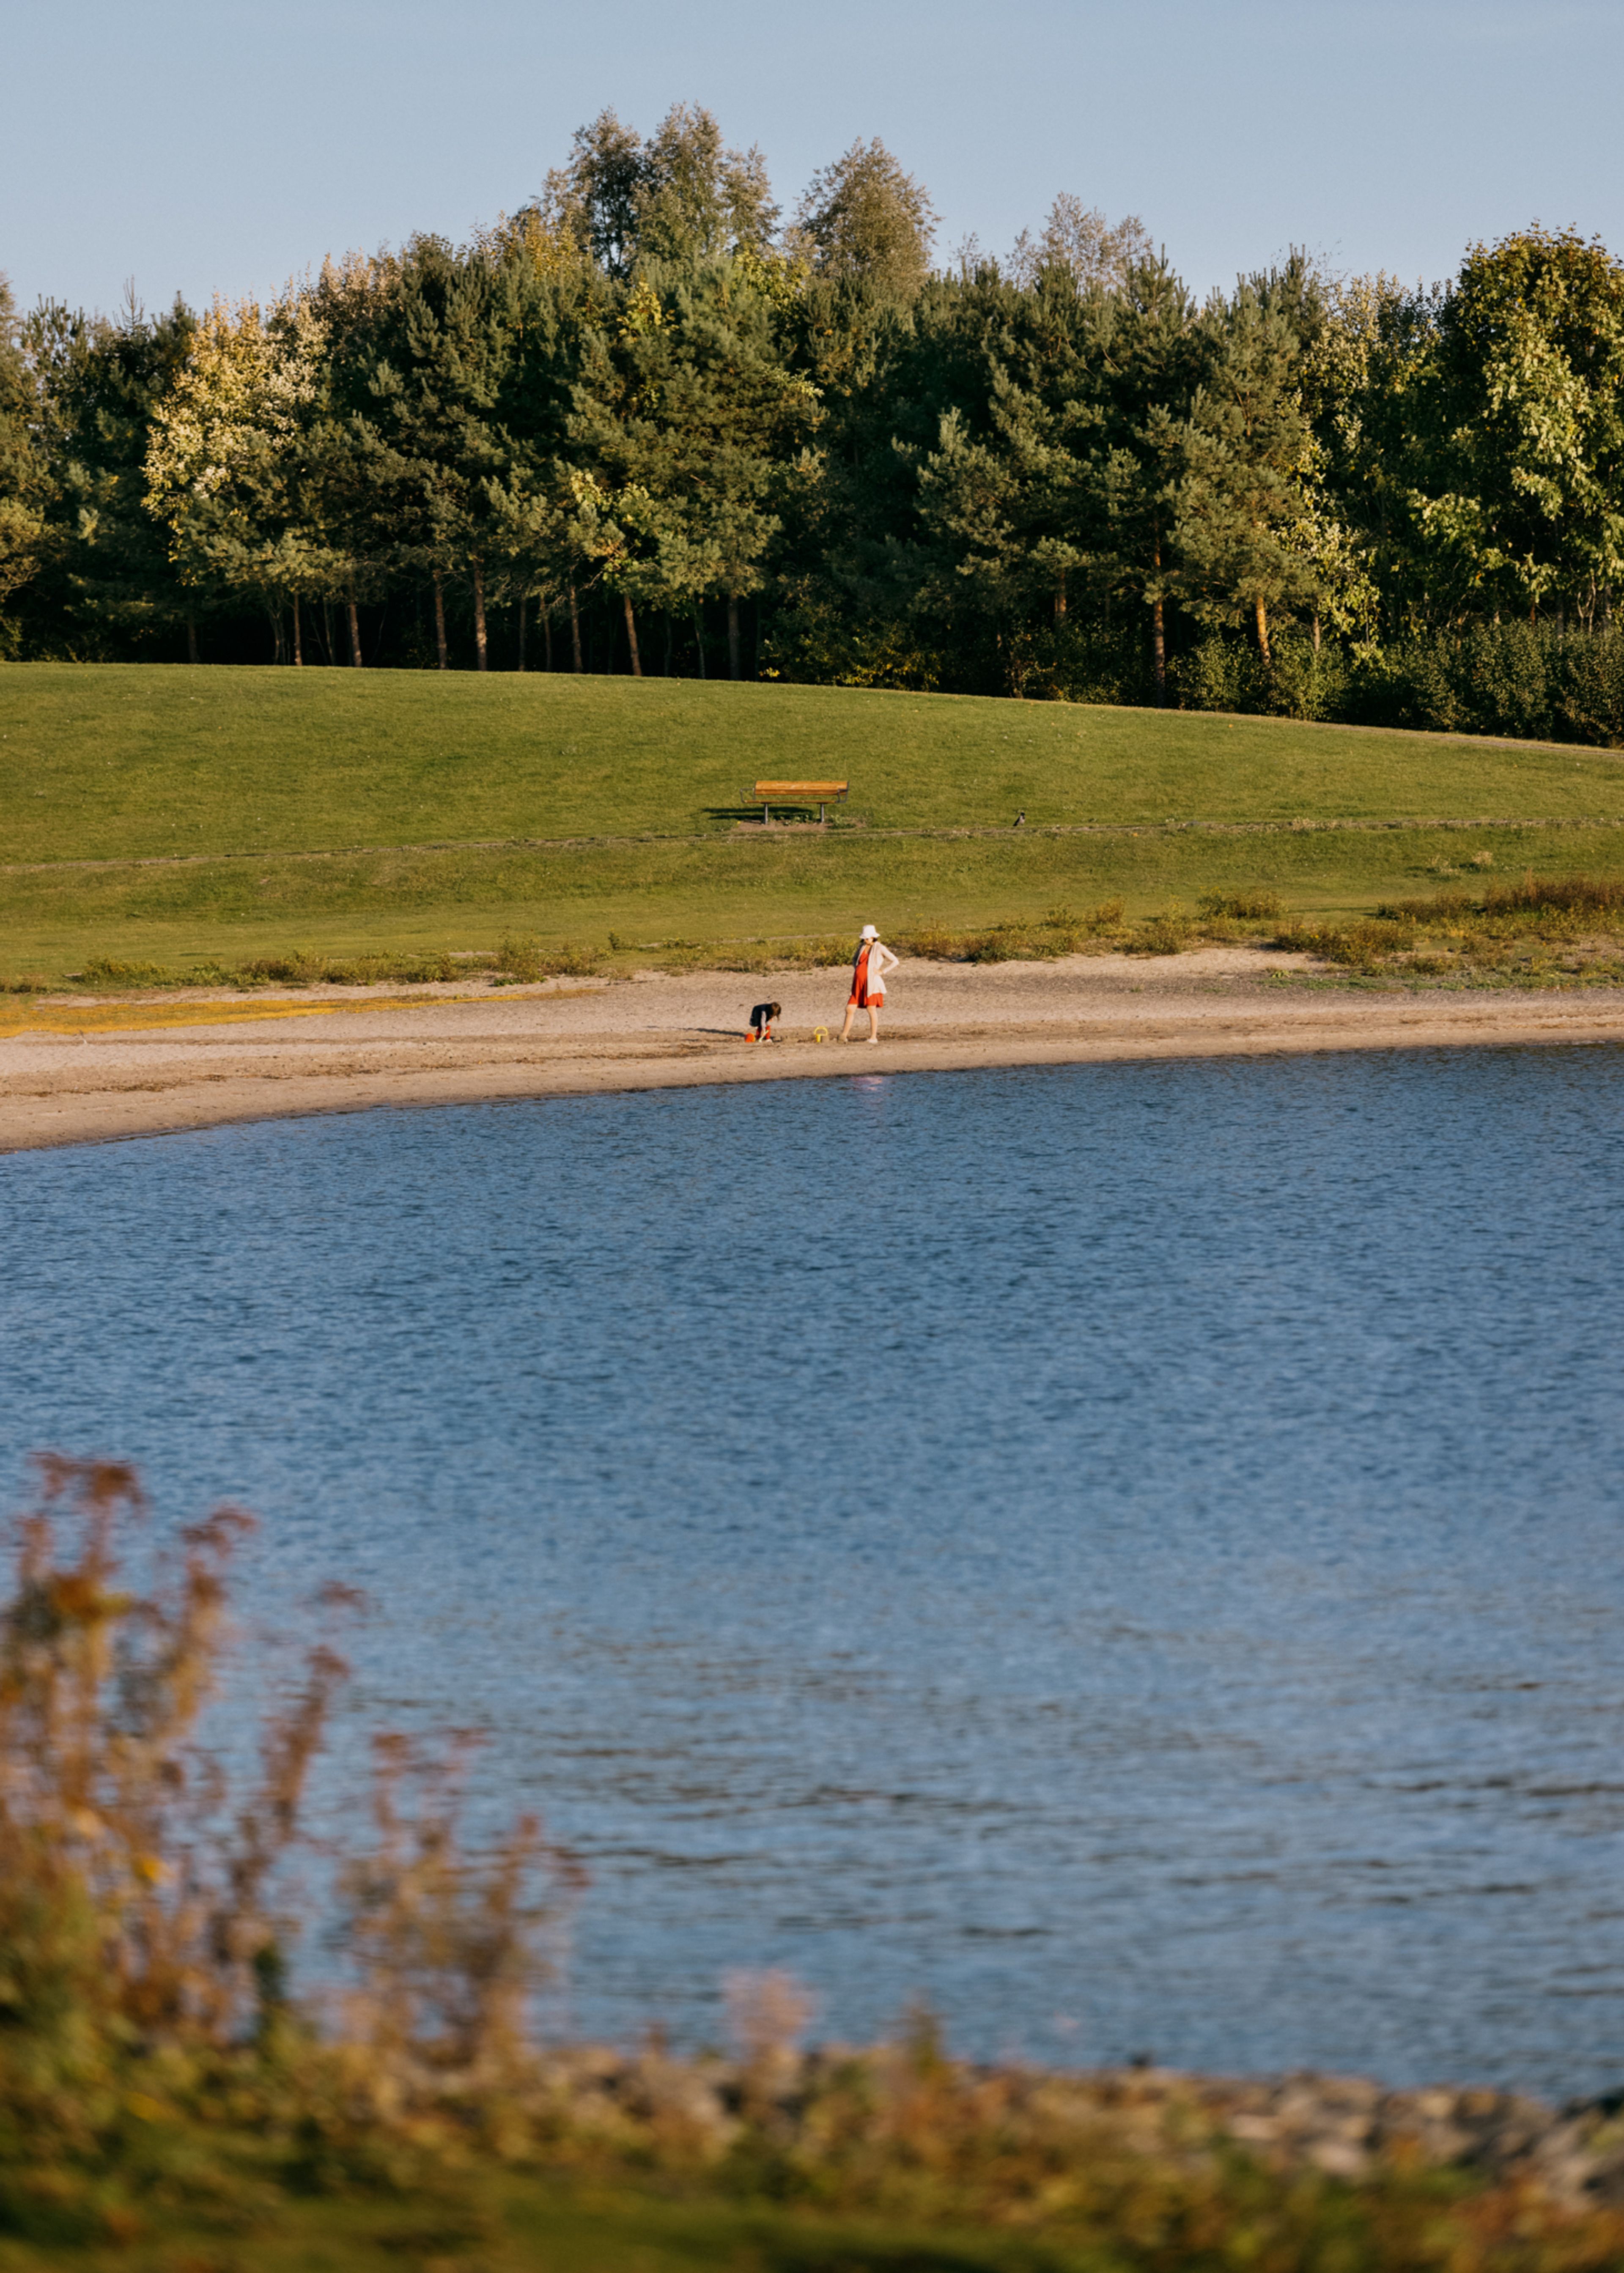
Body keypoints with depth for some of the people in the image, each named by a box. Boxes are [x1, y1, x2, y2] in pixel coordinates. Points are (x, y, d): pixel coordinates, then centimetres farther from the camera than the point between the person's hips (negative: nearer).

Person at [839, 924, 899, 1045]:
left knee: (871, 1010, -1)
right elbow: (855, 959, 31)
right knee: (850, 1009, 2)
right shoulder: (862, 946, 12)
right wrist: (856, 969, 12)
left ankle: (874, 1037, 7)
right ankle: (845, 1034, 9)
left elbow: (895, 961, -7)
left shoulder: (880, 948, -6)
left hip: (871, 983, -6)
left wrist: (882, 972, -10)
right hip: (858, 984, 6)